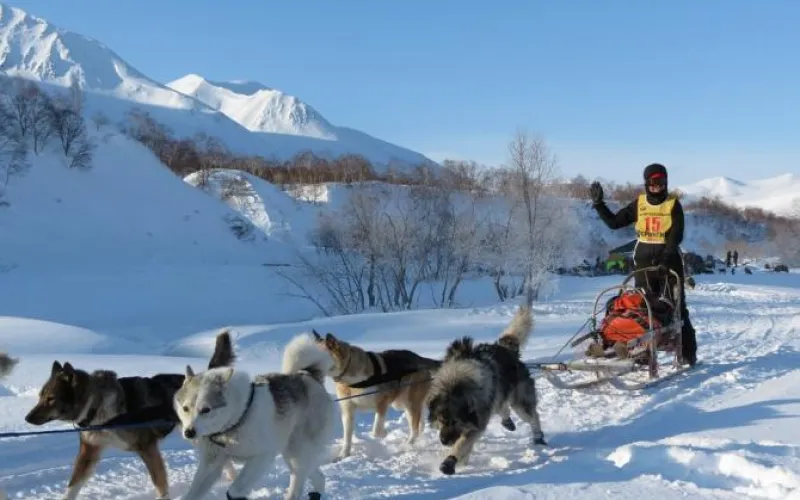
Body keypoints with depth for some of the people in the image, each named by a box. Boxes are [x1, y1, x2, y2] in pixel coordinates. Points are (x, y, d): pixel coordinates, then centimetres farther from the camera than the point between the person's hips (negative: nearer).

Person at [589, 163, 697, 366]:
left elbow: (676, 235, -10)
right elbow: (614, 222, 8)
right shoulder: (639, 204, 7)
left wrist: (665, 257, -23)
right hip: (644, 260, 2)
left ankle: (688, 352, 6)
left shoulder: (673, 204, -1)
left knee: (677, 306, 1)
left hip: (669, 260, -2)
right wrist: (598, 203, -1)